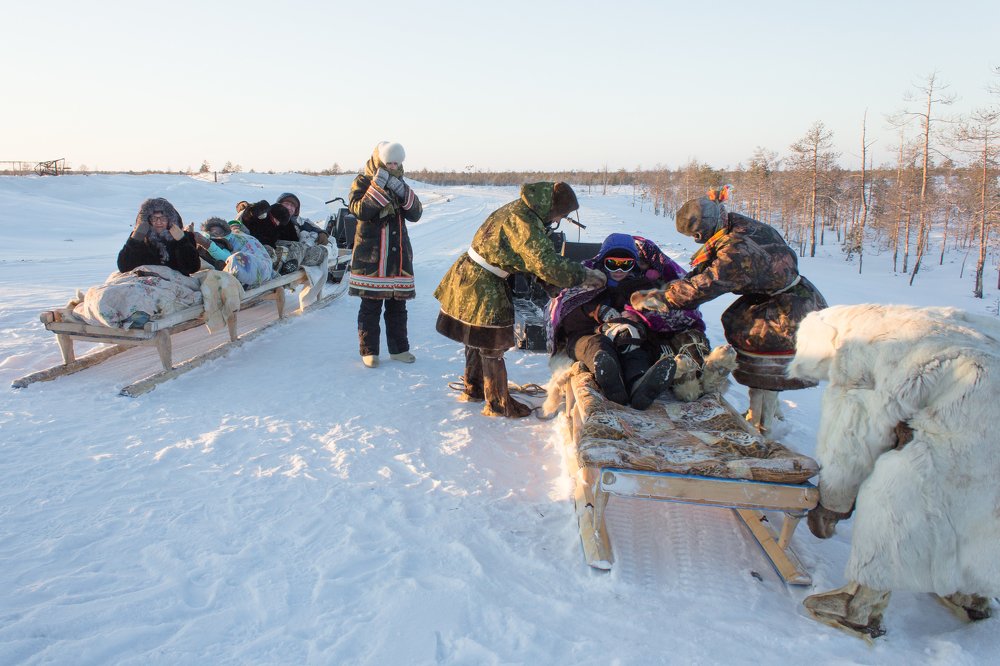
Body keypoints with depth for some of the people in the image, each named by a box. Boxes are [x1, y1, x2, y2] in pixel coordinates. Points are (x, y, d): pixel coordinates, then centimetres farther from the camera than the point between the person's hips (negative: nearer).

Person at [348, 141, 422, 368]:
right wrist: (378, 187, -24)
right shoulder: (362, 182, -1)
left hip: (398, 253, 4)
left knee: (398, 304, 10)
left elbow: (415, 214, 0)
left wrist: (403, 193, -15)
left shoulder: (400, 184, 12)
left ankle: (398, 348, 20)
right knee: (371, 304, -1)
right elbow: (360, 211, -19)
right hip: (370, 253, -4)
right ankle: (369, 350, 9)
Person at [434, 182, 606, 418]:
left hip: (468, 278, 10)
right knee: (492, 347, 2)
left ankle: (473, 389, 39)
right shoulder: (523, 221, -24)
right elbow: (547, 265, -28)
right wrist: (583, 275, -18)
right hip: (481, 286, -10)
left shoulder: (519, 208, 7)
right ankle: (498, 404, 16)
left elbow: (534, 257, 12)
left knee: (477, 340, 23)